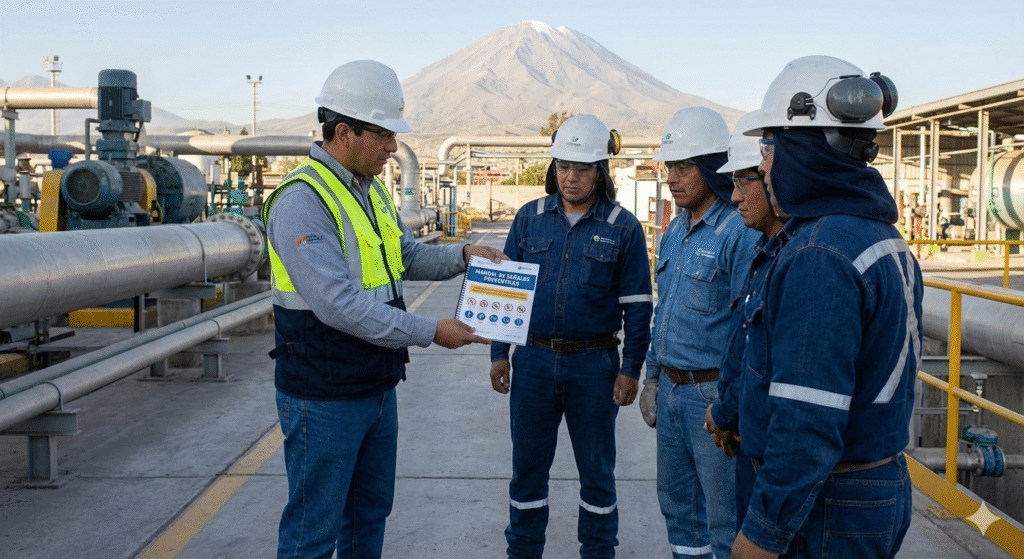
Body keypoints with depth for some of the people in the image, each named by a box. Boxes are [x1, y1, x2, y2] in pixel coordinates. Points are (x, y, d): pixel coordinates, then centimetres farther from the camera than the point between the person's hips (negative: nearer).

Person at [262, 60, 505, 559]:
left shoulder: (371, 189, 8)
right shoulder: (301, 200, -22)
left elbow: (407, 256, 21)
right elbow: (339, 304, -28)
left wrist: (462, 255, 3)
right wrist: (430, 332, -25)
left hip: (377, 387, 9)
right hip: (325, 399, -9)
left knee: (371, 511, 21)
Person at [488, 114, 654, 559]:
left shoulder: (623, 228, -4)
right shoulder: (529, 218, 3)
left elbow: (637, 306, -2)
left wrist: (630, 369, -5)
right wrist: (499, 353, 4)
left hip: (594, 366, -2)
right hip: (533, 360, 2)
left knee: (597, 470, 11)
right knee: (527, 467, 12)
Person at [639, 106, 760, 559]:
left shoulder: (740, 232, -16)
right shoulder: (676, 230, 11)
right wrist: (653, 378, 17)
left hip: (714, 394, -8)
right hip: (671, 390, 8)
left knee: (725, 520, 3)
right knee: (677, 505, 19)